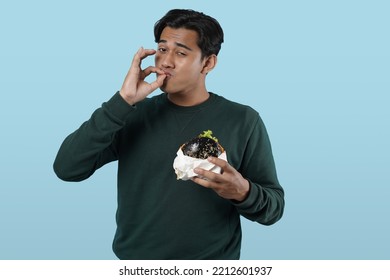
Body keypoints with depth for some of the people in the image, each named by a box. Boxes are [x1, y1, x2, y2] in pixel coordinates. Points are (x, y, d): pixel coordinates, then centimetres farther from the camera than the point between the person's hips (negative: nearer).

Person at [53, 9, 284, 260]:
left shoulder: (243, 121, -7)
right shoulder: (133, 115, -2)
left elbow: (274, 207, -4)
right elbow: (67, 169, -13)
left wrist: (242, 192, -25)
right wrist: (123, 101, -19)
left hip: (212, 265, -1)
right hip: (135, 257, 2)